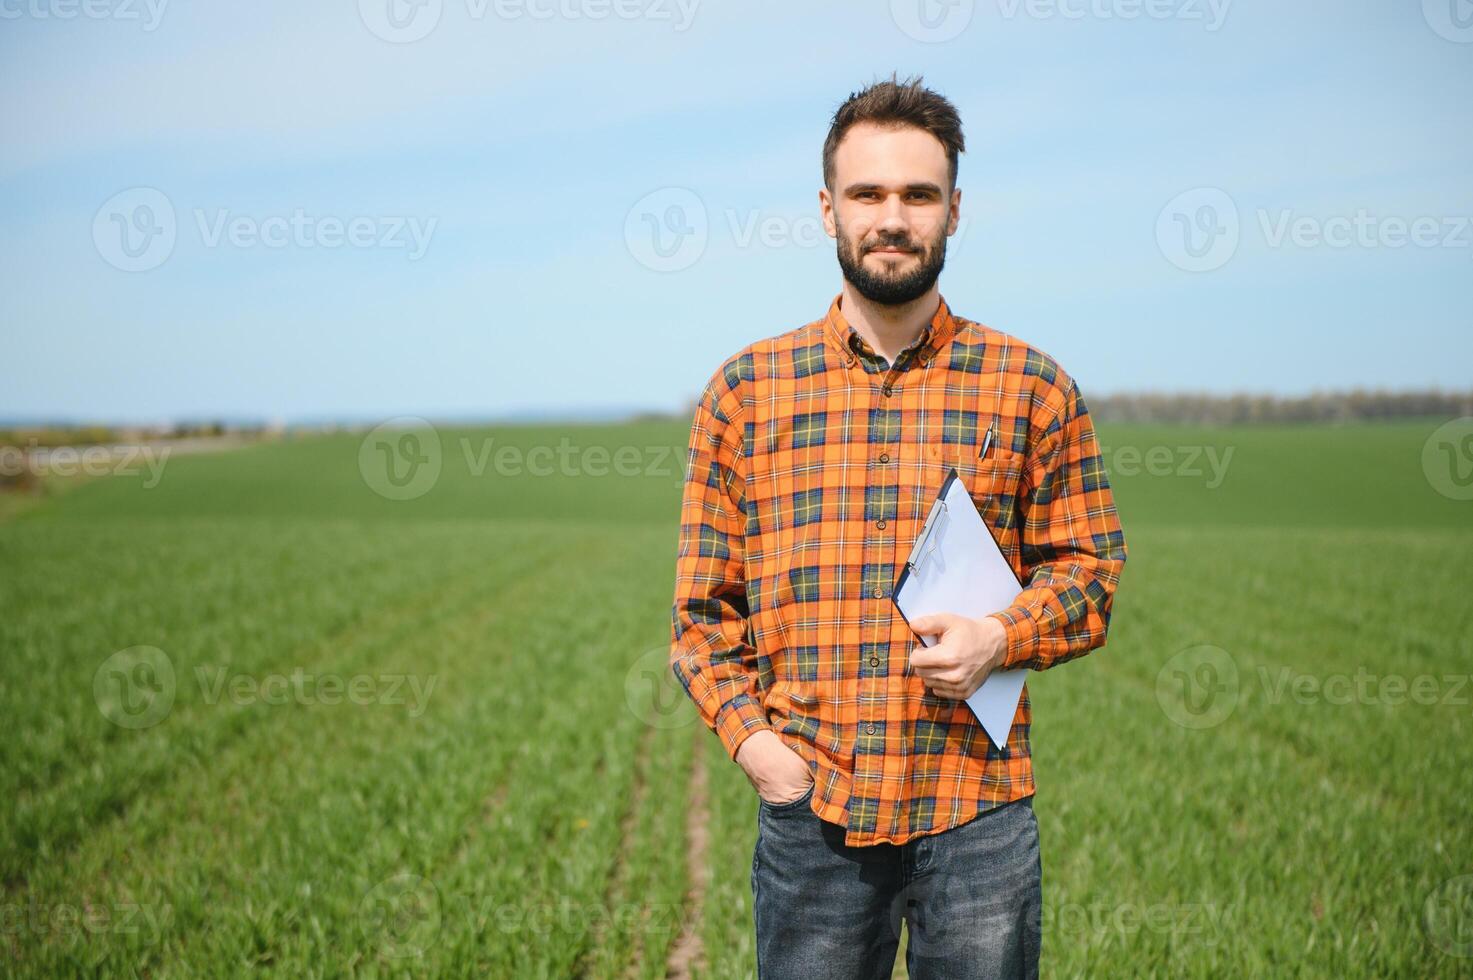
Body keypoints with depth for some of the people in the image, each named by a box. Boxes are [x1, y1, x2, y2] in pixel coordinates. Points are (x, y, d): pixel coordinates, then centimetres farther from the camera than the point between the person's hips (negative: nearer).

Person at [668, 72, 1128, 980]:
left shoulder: (1033, 388, 3)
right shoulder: (746, 391, 5)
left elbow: (1091, 565, 8)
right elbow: (703, 600, 7)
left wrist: (1003, 638, -11)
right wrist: (748, 733, -6)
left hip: (978, 810, 0)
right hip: (810, 811, 0)